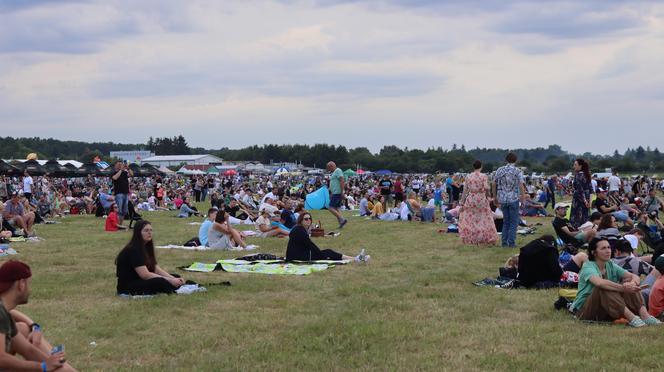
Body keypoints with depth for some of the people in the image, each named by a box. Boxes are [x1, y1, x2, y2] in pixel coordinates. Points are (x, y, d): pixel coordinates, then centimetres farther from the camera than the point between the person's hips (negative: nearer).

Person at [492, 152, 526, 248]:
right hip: (513, 199, -4)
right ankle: (511, 242, -1)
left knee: (506, 221, 14)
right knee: (514, 222, 4)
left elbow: (494, 184, 7)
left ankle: (504, 242, 11)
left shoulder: (499, 170, 5)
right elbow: (521, 186, -11)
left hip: (502, 199, 4)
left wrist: (495, 198, 18)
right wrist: (523, 199, -6)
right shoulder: (518, 171, -5)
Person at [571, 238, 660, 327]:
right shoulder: (588, 267, -15)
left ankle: (645, 316, -30)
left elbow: (634, 277, -7)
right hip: (584, 311, -6)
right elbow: (600, 283, -38)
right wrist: (623, 288, -44)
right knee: (604, 288, -33)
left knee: (628, 282, -12)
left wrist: (633, 283, -31)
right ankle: (631, 318, -42)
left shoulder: (611, 266, 6)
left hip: (606, 313, 6)